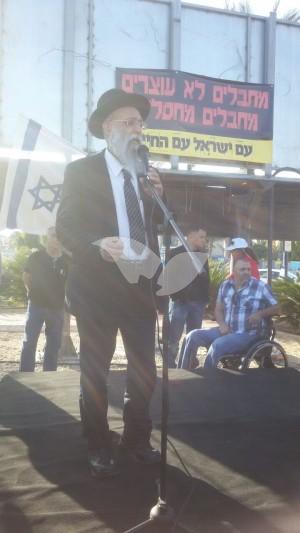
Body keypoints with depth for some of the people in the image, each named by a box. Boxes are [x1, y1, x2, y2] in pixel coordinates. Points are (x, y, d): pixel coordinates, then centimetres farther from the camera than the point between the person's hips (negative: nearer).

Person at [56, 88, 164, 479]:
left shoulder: (147, 174, 12)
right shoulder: (81, 171, -3)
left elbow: (157, 227, 14)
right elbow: (65, 229, -9)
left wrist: (158, 196, -4)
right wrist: (98, 244, -27)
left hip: (141, 285, 5)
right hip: (98, 286, -5)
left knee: (144, 370, 12)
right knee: (95, 372, 6)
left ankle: (136, 441, 30)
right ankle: (99, 448, 22)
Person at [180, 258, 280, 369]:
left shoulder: (261, 287, -6)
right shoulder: (225, 285, 8)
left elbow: (276, 308, 0)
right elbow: (218, 310, 14)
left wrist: (260, 314, -19)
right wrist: (222, 324, -6)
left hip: (247, 334, -5)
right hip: (226, 330, 5)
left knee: (218, 345, -31)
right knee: (193, 336, -12)